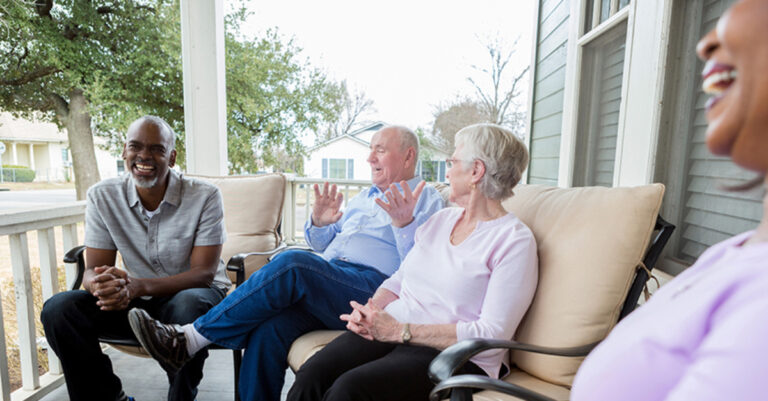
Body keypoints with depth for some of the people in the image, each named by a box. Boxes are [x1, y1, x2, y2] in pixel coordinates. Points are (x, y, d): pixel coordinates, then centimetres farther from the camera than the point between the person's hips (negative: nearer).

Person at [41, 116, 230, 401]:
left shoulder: (204, 196, -16)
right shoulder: (102, 196, -4)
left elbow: (204, 272, -18)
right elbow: (93, 269, -4)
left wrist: (139, 286, -33)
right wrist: (101, 284, -30)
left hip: (191, 294, -4)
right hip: (135, 302, 4)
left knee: (189, 305, -36)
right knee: (57, 310, -16)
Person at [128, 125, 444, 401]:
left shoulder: (427, 199, 8)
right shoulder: (364, 197, 29)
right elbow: (323, 246, 28)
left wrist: (404, 223, -23)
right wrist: (318, 222, 6)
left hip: (371, 286, -6)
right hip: (326, 281, 6)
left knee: (291, 264, -30)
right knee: (268, 329, -23)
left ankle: (188, 340, -17)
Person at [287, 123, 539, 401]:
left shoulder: (516, 241, -7)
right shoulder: (442, 218, 16)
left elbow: (492, 335, -14)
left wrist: (400, 331, -17)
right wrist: (369, 311, -4)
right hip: (388, 329, 6)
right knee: (311, 375, -20)